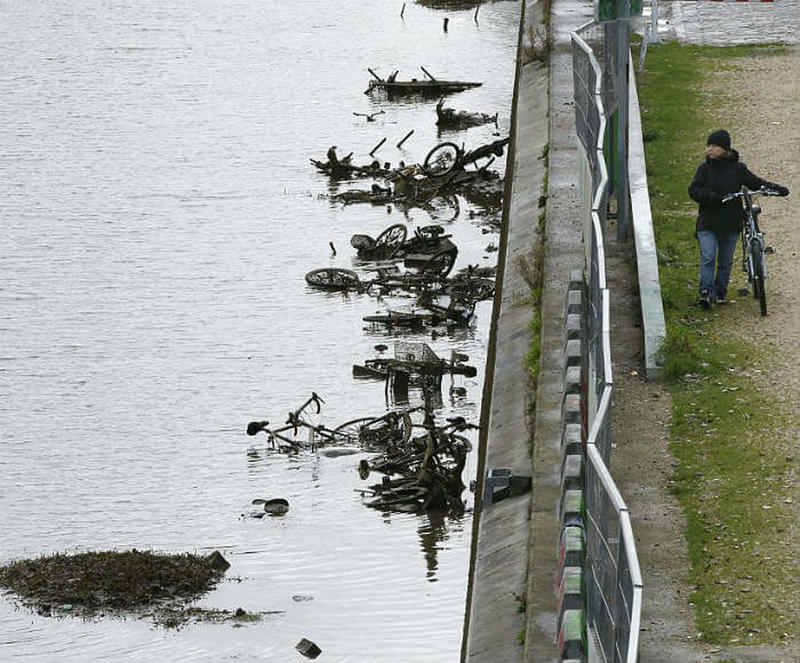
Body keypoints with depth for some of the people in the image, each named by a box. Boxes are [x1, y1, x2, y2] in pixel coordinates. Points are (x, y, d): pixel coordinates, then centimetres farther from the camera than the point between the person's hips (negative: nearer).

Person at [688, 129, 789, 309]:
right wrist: (716, 197, -23)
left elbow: (756, 183, 4)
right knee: (708, 258, -13)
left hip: (731, 224, 1)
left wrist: (777, 189, -12)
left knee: (725, 261, 10)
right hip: (708, 223, -1)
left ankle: (721, 293, 21)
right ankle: (706, 292, -16)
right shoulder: (704, 169, 1)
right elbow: (694, 191, -9)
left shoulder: (737, 169, 2)